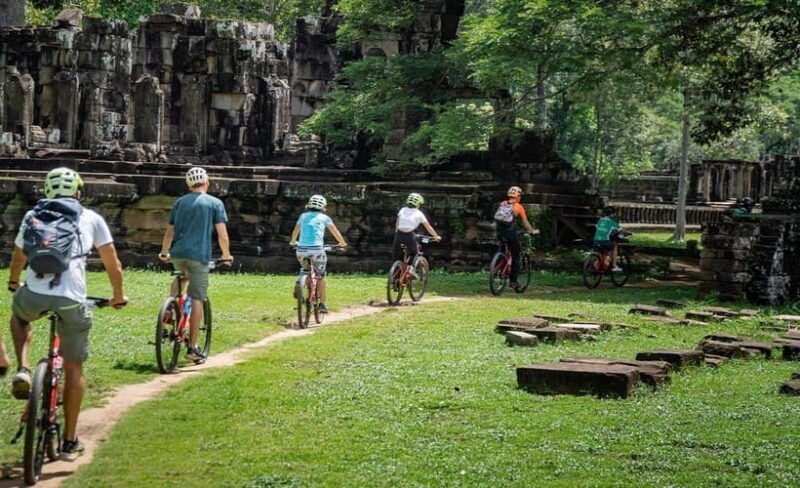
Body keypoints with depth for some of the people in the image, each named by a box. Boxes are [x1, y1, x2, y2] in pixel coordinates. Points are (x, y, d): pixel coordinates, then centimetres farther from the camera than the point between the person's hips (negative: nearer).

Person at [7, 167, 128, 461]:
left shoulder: (32, 216, 20)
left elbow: (18, 257, 34)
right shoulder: (91, 218, 15)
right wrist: (118, 296, 34)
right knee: (74, 369, 14)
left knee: (18, 315, 38)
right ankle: (70, 443, 17)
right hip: (72, 301, -1)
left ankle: (23, 370, 14)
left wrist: (13, 283, 55)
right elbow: (112, 263, 17)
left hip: (33, 296, 1)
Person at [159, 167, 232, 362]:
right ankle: (192, 348, -3)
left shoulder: (180, 202, 14)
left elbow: (169, 232, 16)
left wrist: (164, 253, 30)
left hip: (177, 254, 4)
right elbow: (222, 236, -1)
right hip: (199, 255, -4)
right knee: (197, 300, -1)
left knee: (181, 277, 36)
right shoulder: (215, 203, 3)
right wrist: (226, 256, 13)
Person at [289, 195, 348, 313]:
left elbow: (295, 232, 30)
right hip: (317, 250, -2)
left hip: (301, 250, 2)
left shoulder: (303, 216, 16)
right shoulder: (324, 218, 9)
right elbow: (336, 233, 18)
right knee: (321, 277, 12)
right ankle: (322, 303, 10)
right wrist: (342, 243, 35)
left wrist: (293, 242, 50)